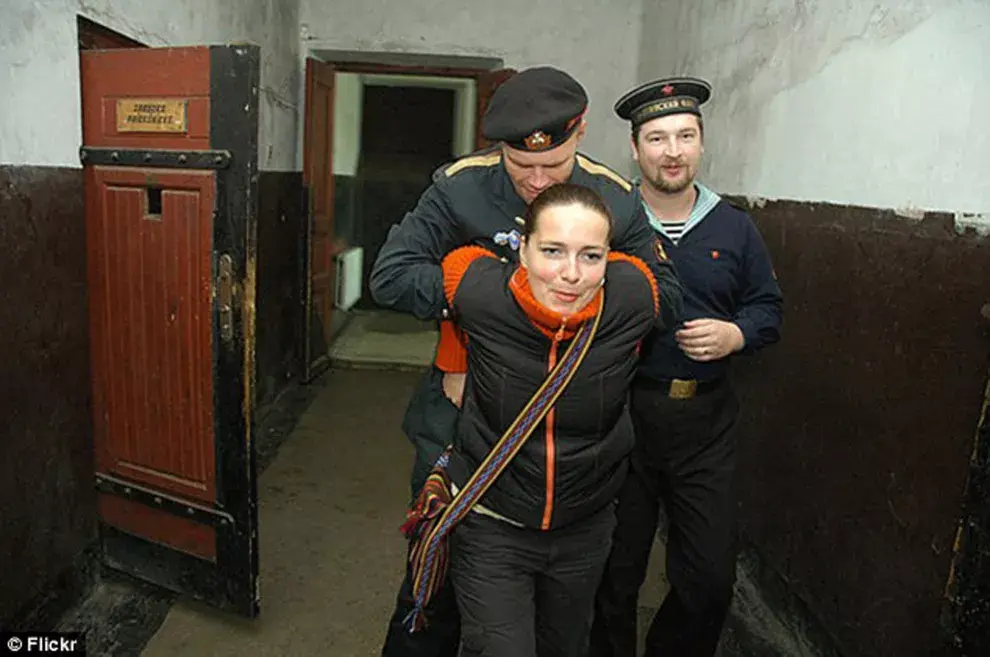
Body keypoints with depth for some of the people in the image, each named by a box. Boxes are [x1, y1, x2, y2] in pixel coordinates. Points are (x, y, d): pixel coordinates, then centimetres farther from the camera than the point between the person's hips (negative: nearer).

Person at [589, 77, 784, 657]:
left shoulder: (735, 228, 7)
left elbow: (769, 308, 11)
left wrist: (734, 334, -8)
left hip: (706, 419, 3)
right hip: (620, 413, -2)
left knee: (711, 578, 9)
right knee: (614, 574, 12)